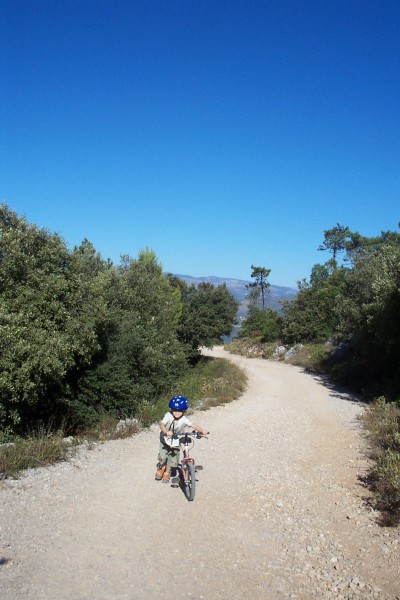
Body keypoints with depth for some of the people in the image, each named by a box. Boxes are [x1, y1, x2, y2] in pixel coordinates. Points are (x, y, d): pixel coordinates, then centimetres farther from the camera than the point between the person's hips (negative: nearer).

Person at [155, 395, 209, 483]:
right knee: (163, 457, -9)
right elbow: (162, 424, -39)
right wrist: (166, 431, -58)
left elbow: (194, 425, -32)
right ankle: (160, 469, 27)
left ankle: (167, 473, 36)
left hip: (175, 442, 1)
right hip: (165, 440, -1)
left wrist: (202, 431, -49)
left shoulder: (184, 419, -24)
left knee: (172, 458, 6)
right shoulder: (168, 415, -26)